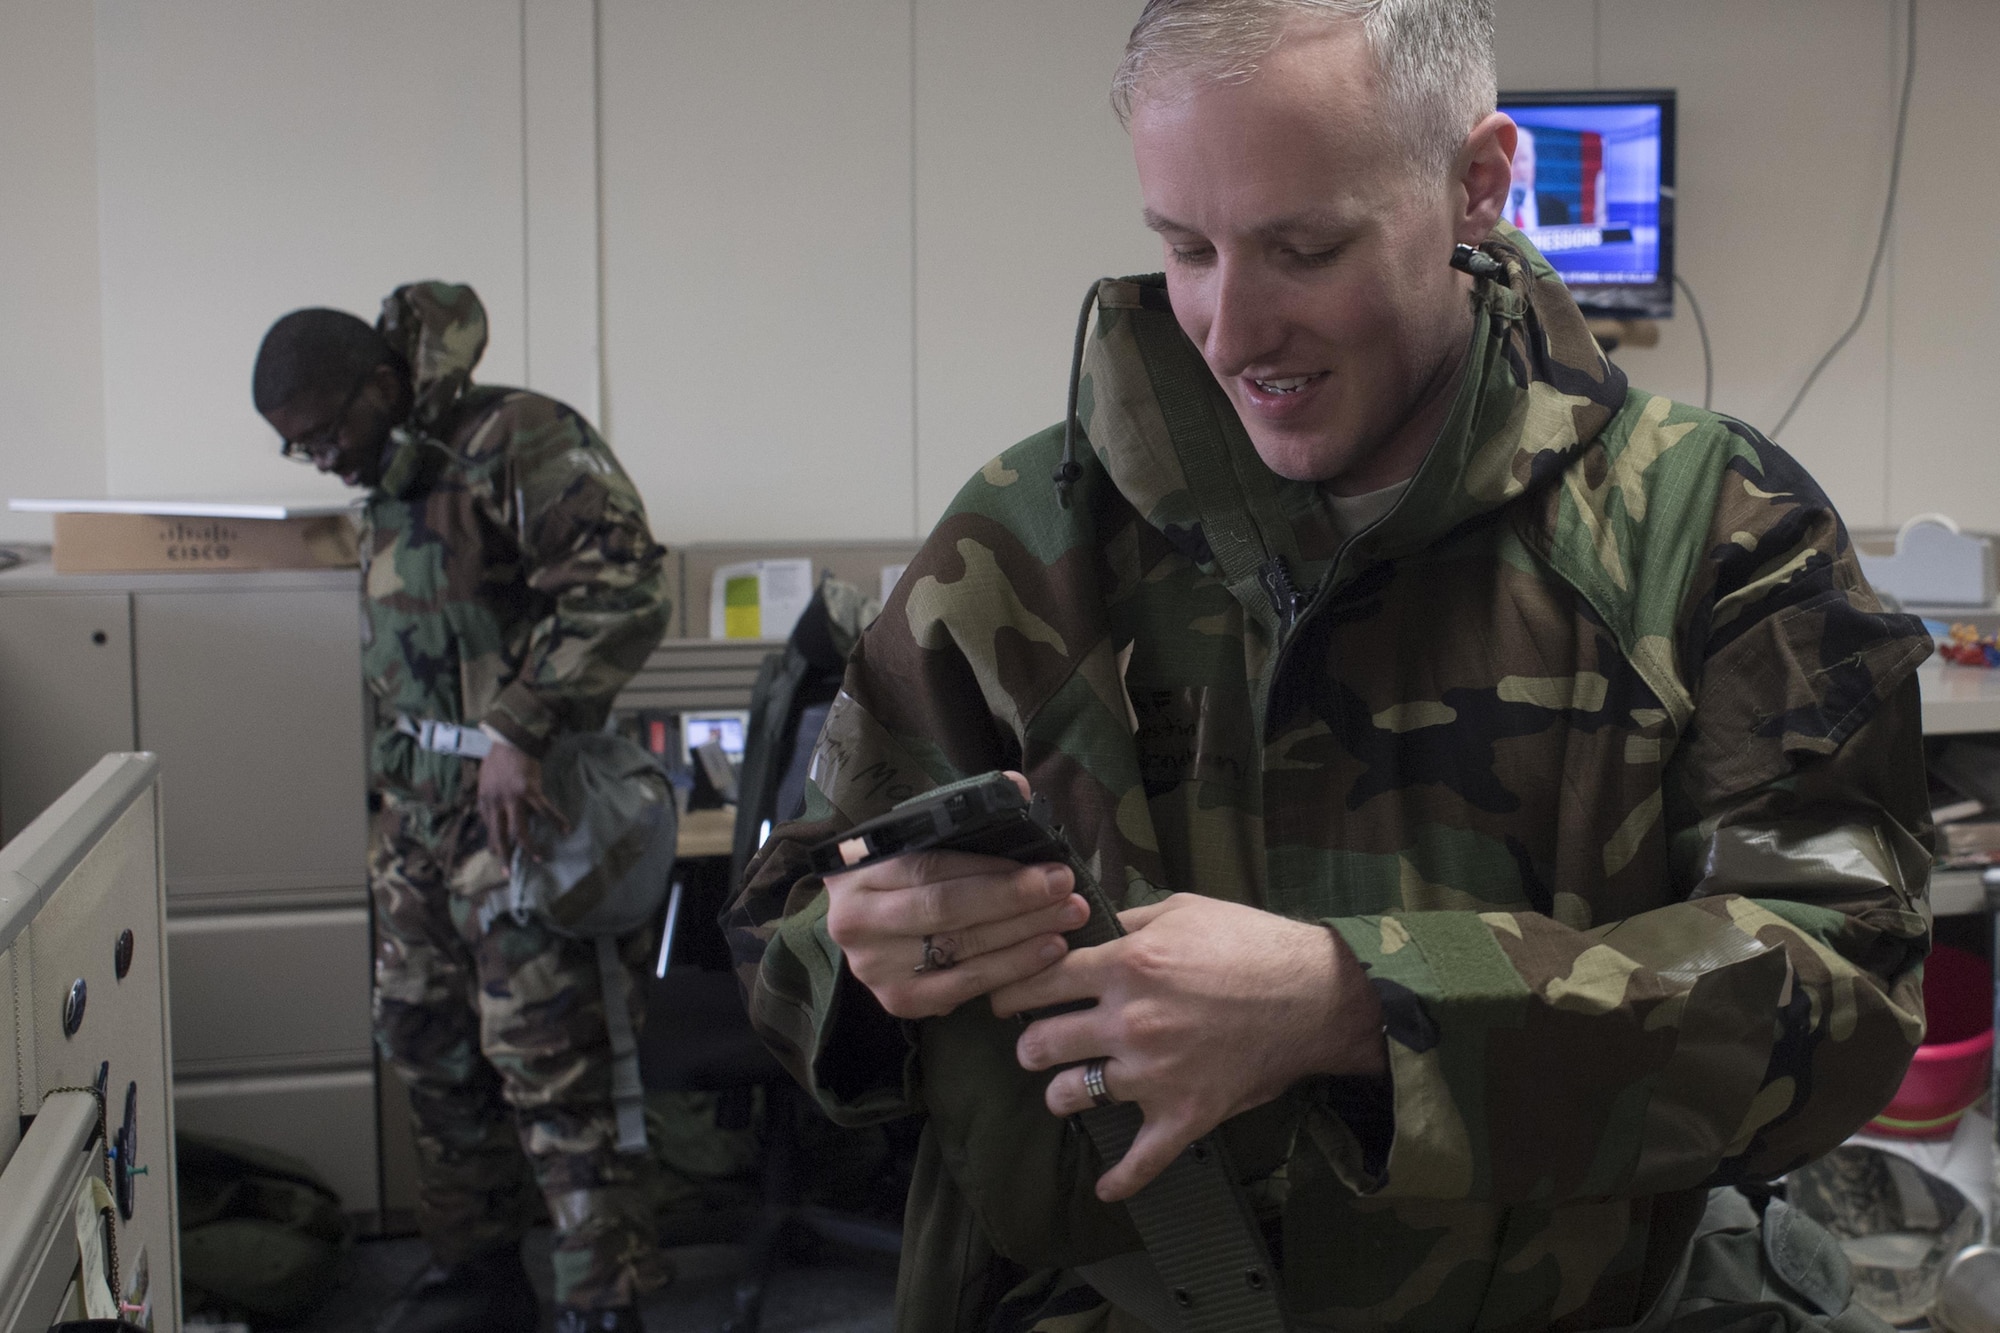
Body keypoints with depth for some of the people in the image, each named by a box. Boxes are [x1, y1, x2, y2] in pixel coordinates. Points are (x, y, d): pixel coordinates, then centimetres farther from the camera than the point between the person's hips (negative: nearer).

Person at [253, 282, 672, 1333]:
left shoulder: (520, 440, -12)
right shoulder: (394, 488, 17)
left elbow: (623, 586, -24)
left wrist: (519, 731, -26)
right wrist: (395, 794, 21)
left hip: (515, 806, -9)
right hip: (420, 808, 9)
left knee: (545, 1060, -6)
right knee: (424, 1038, 15)